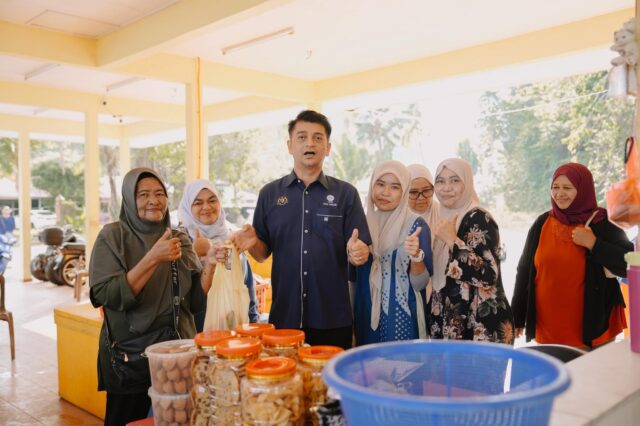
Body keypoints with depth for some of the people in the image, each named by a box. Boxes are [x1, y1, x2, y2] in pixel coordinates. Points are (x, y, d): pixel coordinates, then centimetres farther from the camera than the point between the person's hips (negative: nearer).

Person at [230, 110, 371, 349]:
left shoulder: (346, 193, 3)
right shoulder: (270, 194, 7)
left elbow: (359, 253, 2)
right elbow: (263, 253, 8)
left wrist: (357, 252, -20)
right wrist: (252, 243, -12)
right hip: (284, 316, 1)